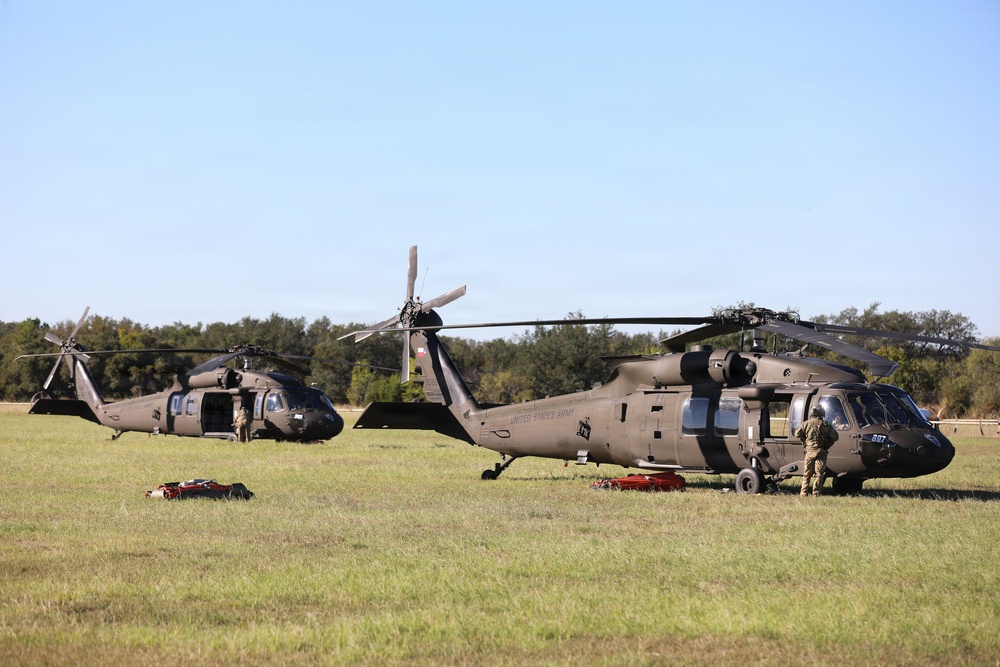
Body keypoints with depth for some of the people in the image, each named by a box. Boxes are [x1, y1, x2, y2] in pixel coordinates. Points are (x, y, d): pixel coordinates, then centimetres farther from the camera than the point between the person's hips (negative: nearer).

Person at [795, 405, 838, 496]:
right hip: (821, 452, -1)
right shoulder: (826, 425, -2)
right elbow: (835, 437, 1)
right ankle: (816, 492, -4)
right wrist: (828, 445, 15)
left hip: (810, 451, 1)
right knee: (819, 473, 2)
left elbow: (797, 434, 5)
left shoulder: (807, 423, -1)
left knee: (807, 473, 9)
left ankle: (803, 492, 7)